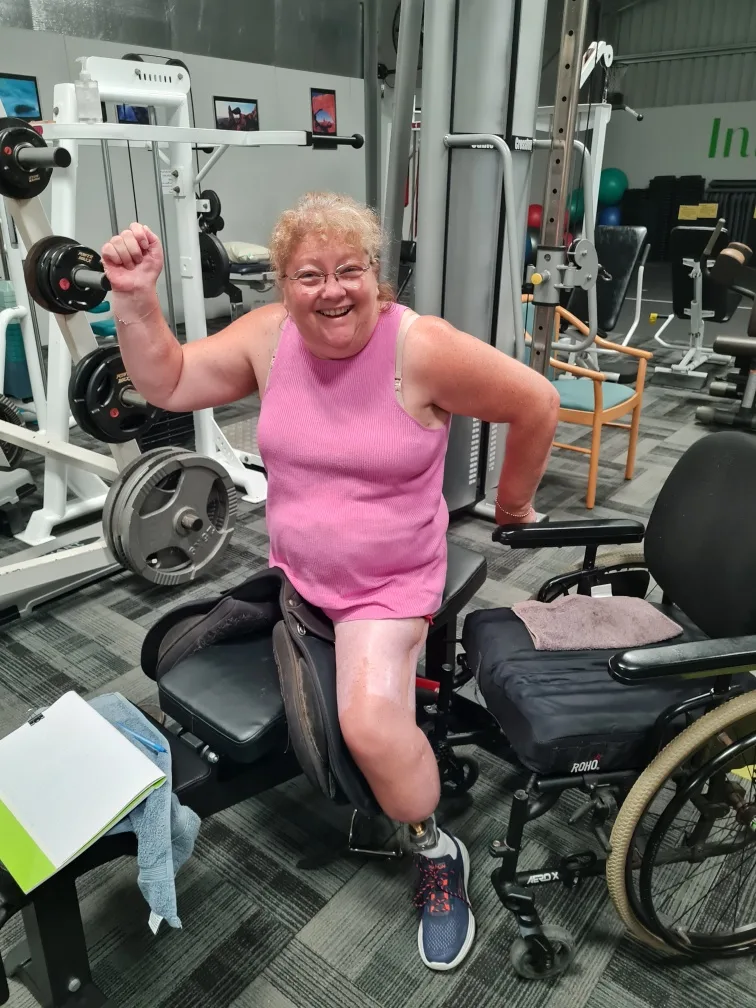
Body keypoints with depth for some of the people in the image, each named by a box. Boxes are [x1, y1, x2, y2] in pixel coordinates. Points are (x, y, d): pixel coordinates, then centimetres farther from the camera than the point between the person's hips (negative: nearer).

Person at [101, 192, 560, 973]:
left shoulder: (421, 347, -19)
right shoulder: (268, 336, -4)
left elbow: (536, 404, -9)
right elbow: (166, 384, 0)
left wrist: (512, 505, 2)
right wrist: (135, 298, -15)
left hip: (389, 583, -6)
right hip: (291, 569, 7)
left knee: (371, 723, -24)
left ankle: (437, 855, 6)